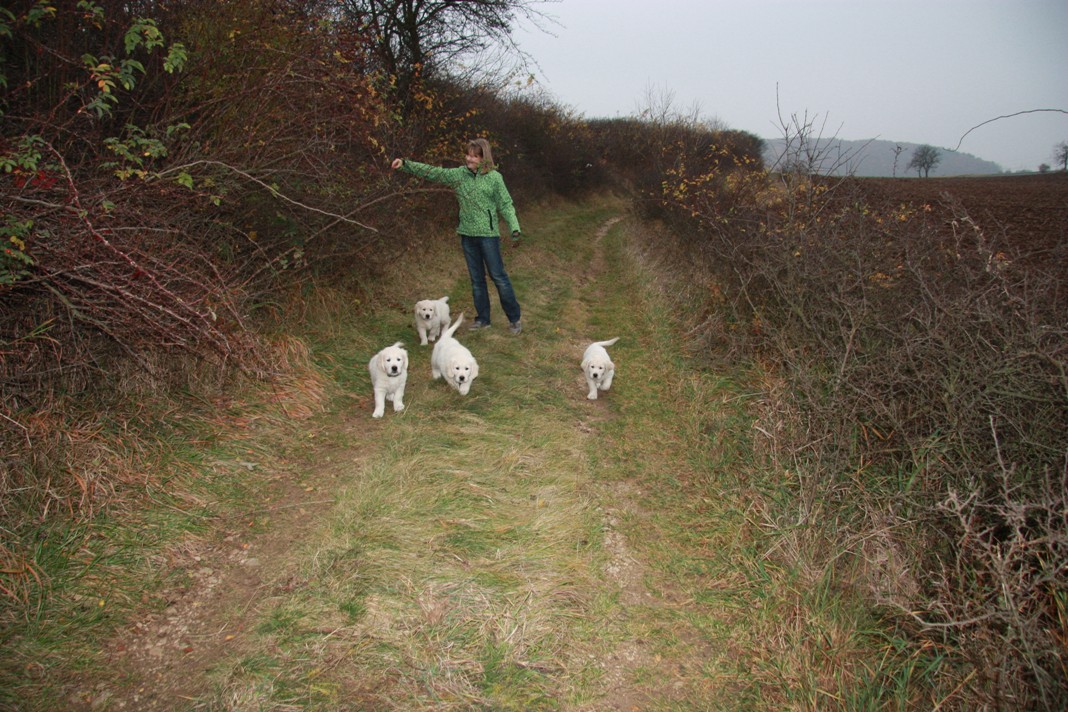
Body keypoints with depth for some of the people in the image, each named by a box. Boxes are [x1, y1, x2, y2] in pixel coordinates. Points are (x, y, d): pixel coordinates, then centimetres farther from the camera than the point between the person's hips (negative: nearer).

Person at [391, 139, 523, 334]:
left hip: (488, 235, -5)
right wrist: (405, 164, -5)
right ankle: (483, 319, 22)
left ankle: (514, 318, 10)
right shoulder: (459, 174, 4)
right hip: (467, 235, 5)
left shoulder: (494, 177, -6)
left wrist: (515, 229, -13)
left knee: (498, 276, -2)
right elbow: (432, 172, 3)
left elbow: (506, 205, -4)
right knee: (476, 279, 12)